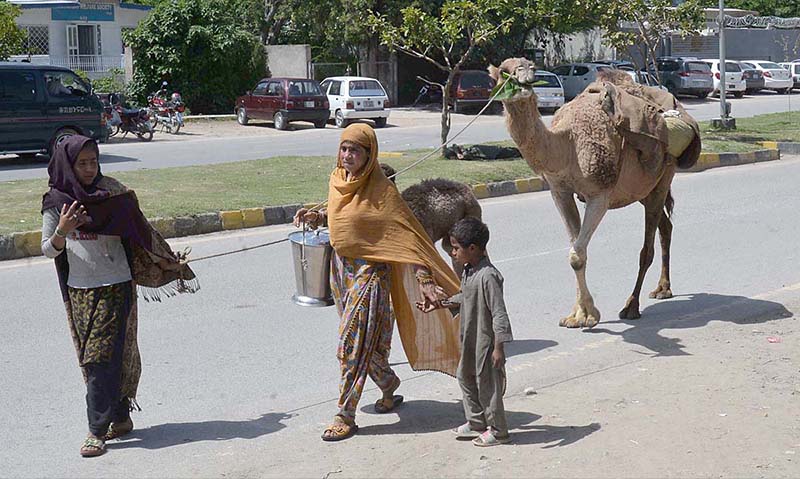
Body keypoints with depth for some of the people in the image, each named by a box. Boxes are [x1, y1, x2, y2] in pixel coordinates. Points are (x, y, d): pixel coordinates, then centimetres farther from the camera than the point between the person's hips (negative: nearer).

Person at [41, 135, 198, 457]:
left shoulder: (112, 194, -4)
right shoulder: (56, 201, 0)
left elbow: (139, 232, 4)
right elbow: (48, 250, 0)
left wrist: (169, 262, 5)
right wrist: (62, 231, -21)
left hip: (115, 288, -3)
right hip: (78, 291, 3)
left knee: (102, 359, -7)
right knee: (92, 360, 8)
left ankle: (98, 430, -3)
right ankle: (121, 418, 21)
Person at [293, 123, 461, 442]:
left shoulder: (381, 190, -17)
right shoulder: (338, 181, 4)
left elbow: (406, 235, -19)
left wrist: (425, 280, -25)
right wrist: (316, 217, 1)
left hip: (369, 271, -7)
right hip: (341, 267, 7)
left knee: (353, 344, -6)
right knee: (365, 340, 17)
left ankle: (345, 416, 1)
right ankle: (389, 386, 41)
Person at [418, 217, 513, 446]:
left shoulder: (488, 276, -26)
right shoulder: (468, 271, 4)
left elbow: (499, 313, -26)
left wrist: (499, 346, -26)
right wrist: (439, 304, 24)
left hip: (486, 341, -10)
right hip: (470, 340, 10)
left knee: (487, 384, 2)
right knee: (465, 377, 19)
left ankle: (497, 431, 16)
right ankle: (476, 422, 33)